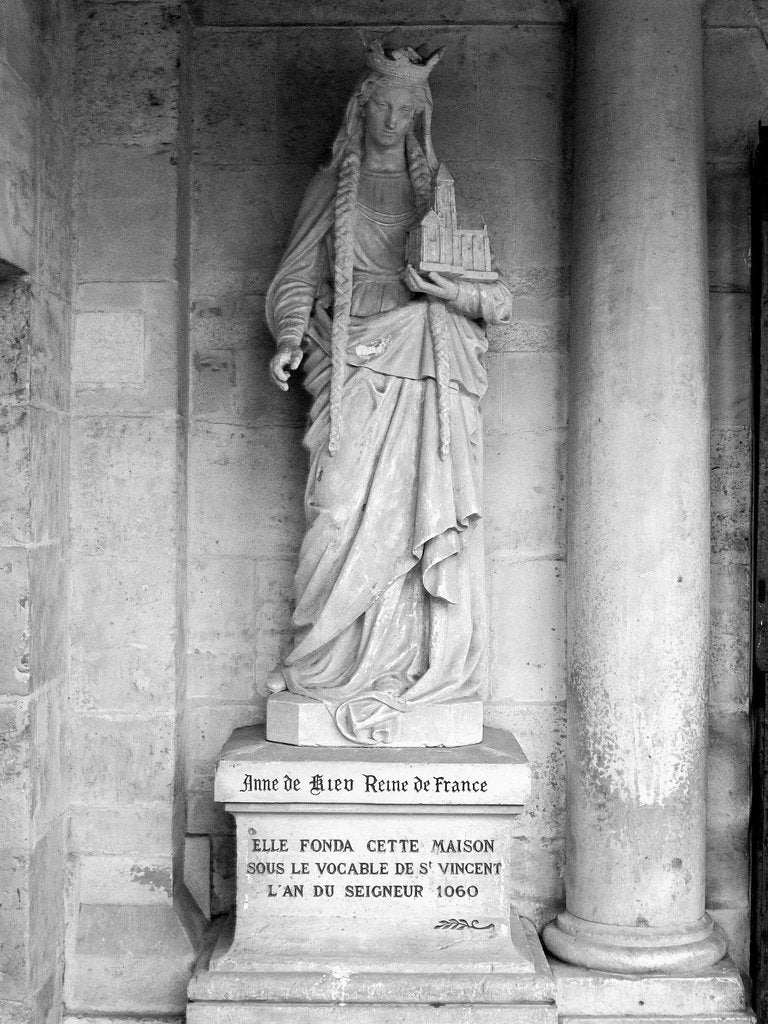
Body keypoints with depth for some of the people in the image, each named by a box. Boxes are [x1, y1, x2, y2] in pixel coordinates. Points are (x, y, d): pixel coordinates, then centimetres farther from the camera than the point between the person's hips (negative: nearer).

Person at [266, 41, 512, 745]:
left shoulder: (439, 187, 16)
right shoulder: (333, 185, 16)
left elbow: (497, 296, 13)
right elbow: (298, 277, 11)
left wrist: (454, 290, -9)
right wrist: (290, 341, -6)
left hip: (426, 361, 1)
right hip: (355, 361, 0)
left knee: (418, 503, -7)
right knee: (351, 508, -11)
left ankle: (423, 665, -2)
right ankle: (345, 661, -3)